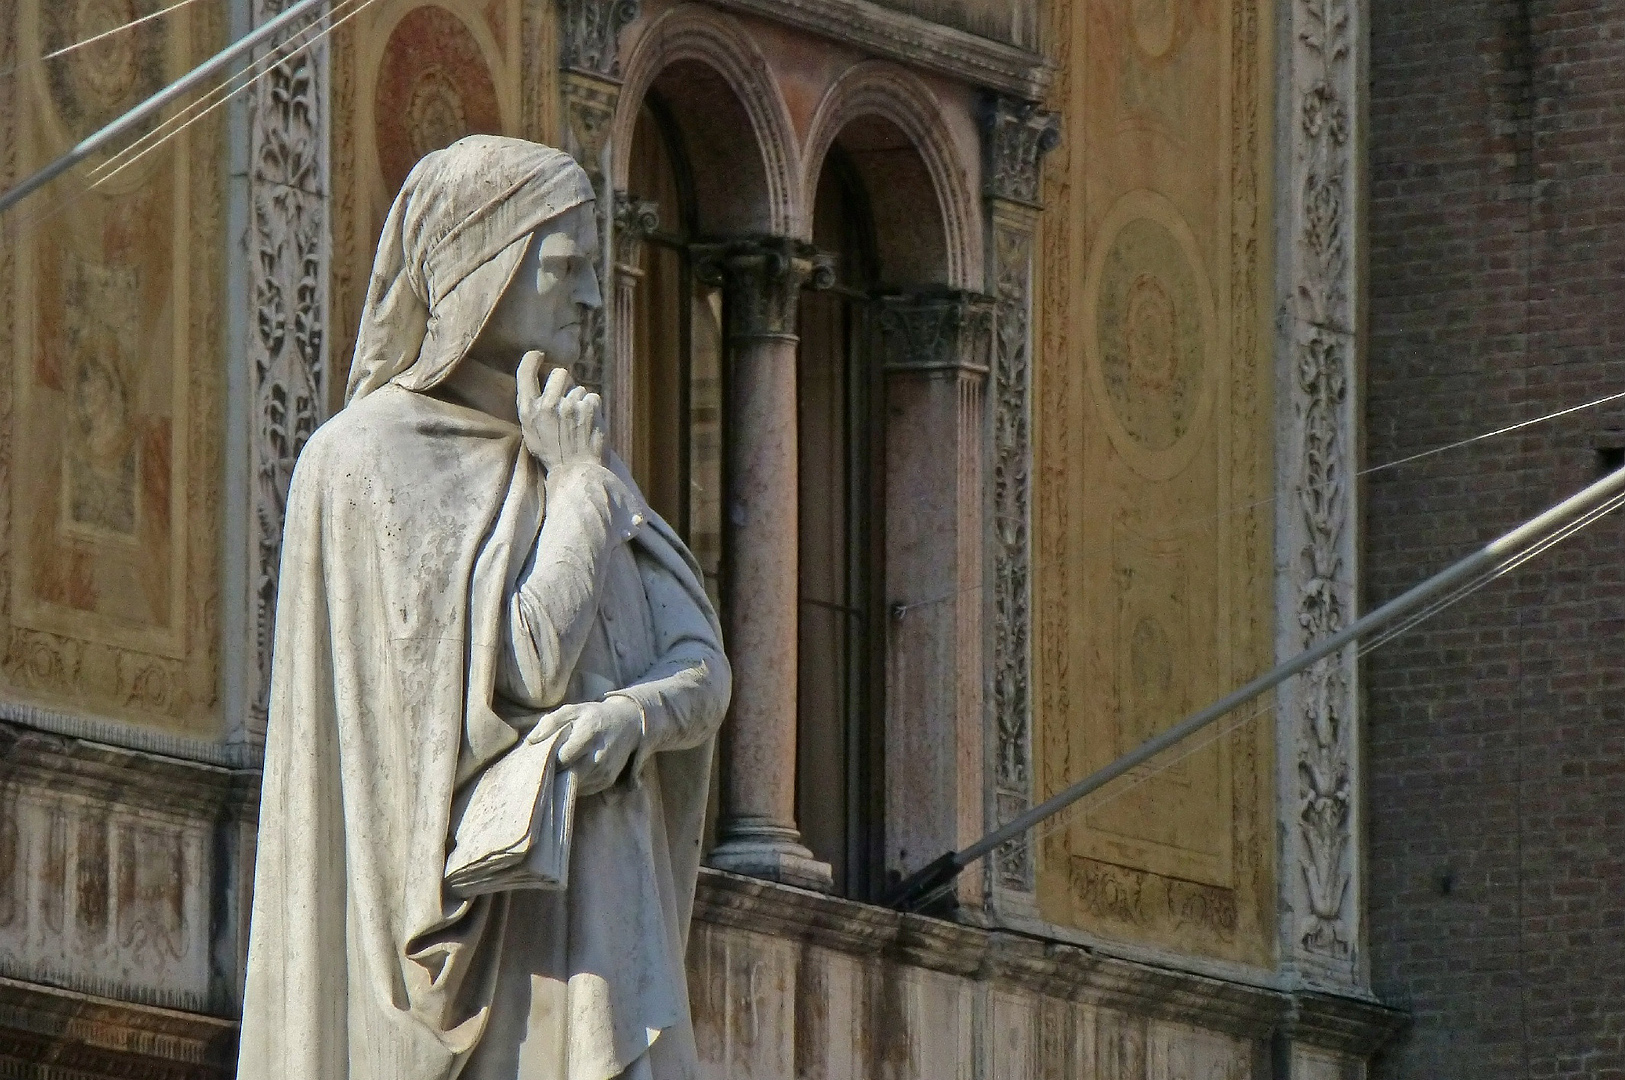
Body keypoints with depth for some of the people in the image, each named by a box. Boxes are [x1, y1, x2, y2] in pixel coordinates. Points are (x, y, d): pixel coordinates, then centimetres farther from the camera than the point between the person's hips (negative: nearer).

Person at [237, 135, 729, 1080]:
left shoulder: (552, 448, 18)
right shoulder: (370, 459, -6)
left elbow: (701, 665, 8)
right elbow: (522, 664, -15)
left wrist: (631, 717, -15)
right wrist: (578, 484, -3)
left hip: (599, 920, 7)